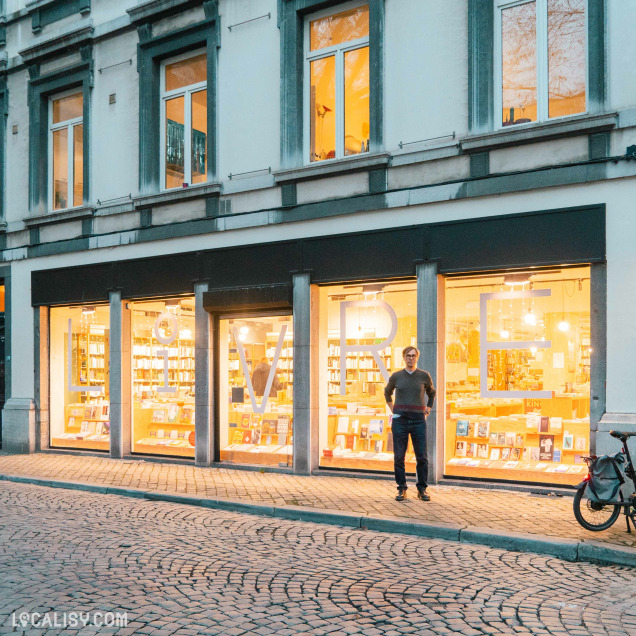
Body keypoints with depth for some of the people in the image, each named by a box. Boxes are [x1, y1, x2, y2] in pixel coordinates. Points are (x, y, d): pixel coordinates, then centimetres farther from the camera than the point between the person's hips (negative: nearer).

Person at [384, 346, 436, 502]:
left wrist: (427, 411, 12)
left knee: (422, 457, -2)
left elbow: (431, 393, 21)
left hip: (418, 421, 0)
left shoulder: (424, 376, 3)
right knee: (399, 457, -1)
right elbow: (387, 393, 23)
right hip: (400, 420, 0)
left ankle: (422, 490, 9)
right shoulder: (396, 376, 4)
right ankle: (402, 490, 8)